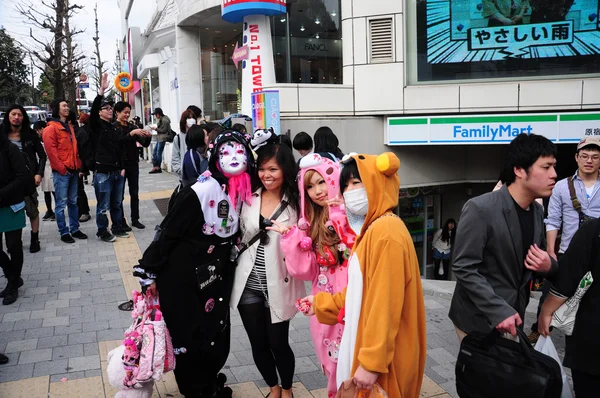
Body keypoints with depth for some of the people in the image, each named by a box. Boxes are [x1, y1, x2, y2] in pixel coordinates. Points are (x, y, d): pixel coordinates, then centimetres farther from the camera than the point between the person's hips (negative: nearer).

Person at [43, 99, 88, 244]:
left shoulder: (69, 127, 18)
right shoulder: (51, 128, -7)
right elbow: (51, 151, -13)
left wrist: (78, 166, 10)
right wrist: (62, 169, -14)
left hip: (73, 170, 7)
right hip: (61, 172, -7)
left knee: (73, 202, 12)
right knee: (61, 203, -2)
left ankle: (75, 229, 19)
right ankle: (64, 232, 4)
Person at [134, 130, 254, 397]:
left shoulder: (243, 191, -3)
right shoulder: (199, 192, -23)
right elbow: (168, 231, -18)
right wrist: (149, 273, -14)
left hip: (218, 275, 6)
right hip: (184, 278, -6)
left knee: (217, 334, 16)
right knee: (188, 335, 8)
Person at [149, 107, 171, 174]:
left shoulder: (164, 120, -15)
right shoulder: (161, 119, 15)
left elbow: (164, 130, -17)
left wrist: (156, 129, -12)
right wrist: (156, 128, 9)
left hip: (162, 139, -10)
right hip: (159, 138, 10)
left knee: (158, 153, -4)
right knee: (154, 152, 8)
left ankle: (158, 167, 6)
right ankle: (156, 167, 11)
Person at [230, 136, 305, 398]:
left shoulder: (296, 202, -8)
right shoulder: (248, 197, 2)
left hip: (278, 285, -3)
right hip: (248, 285, 3)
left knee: (278, 344, 9)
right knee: (258, 345, 14)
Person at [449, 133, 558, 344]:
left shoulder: (537, 211, 4)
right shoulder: (480, 209, -19)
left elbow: (540, 257, 15)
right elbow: (464, 268, -20)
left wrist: (548, 265, -8)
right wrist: (498, 311, -24)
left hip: (513, 316, 7)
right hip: (479, 319, -6)